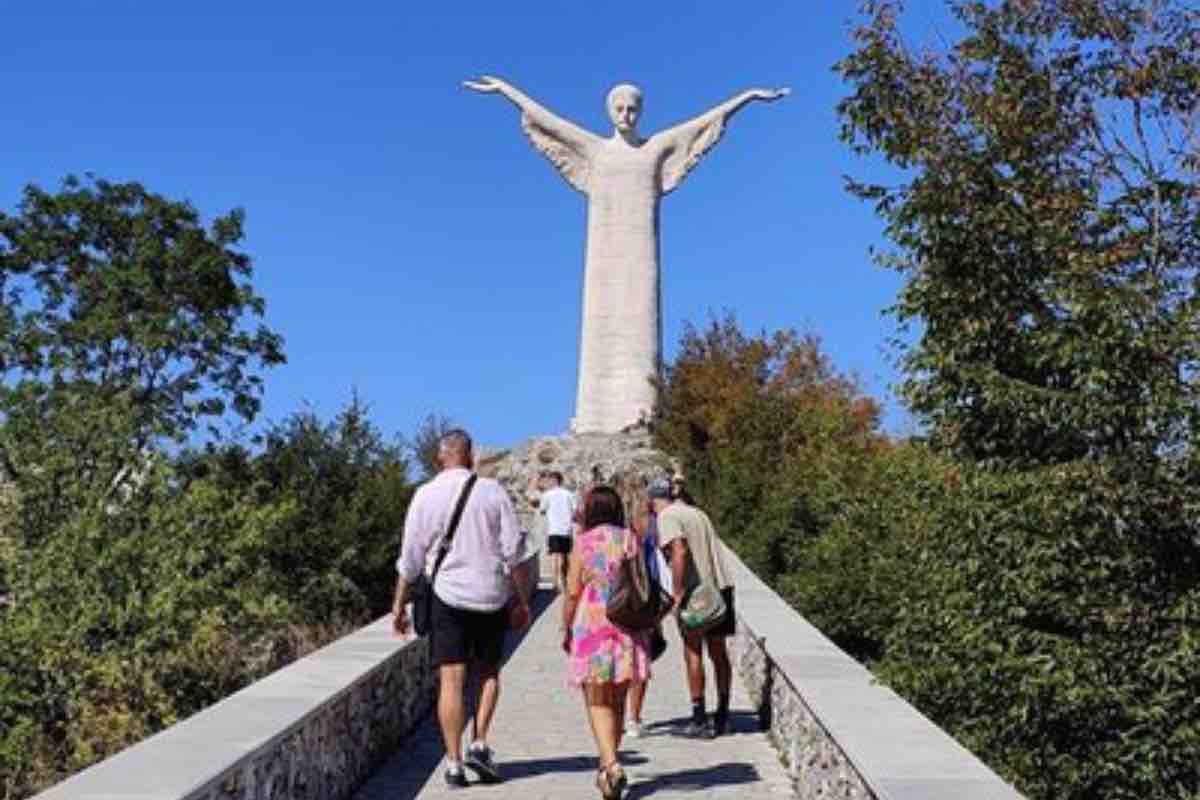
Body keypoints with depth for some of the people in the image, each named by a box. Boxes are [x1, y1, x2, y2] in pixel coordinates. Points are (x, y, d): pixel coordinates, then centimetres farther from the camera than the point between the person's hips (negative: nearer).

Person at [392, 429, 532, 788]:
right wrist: (522, 600, 7)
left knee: (451, 680, 3)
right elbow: (513, 552, -1)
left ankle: (454, 763, 4)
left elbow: (410, 559, 1)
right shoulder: (493, 491, 0)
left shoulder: (425, 495, 0)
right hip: (491, 596, 1)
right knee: (489, 673, 17)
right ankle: (479, 745, 7)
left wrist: (399, 605, 9)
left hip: (446, 595, 0)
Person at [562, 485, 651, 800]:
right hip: (628, 628, 4)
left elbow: (572, 593, -6)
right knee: (617, 700, 16)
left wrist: (566, 630, 5)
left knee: (598, 703, 2)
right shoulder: (632, 540, 5)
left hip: (591, 626, -3)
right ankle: (608, 763, 27)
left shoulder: (583, 543, -4)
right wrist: (645, 626, 14)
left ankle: (611, 765, -16)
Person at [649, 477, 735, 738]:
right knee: (718, 652, 15)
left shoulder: (667, 516, -6)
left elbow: (679, 551, -20)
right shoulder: (697, 512, 19)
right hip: (721, 585, 7)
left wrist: (677, 591, -19)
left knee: (693, 652, 3)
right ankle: (722, 716, 24)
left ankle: (700, 718, 6)